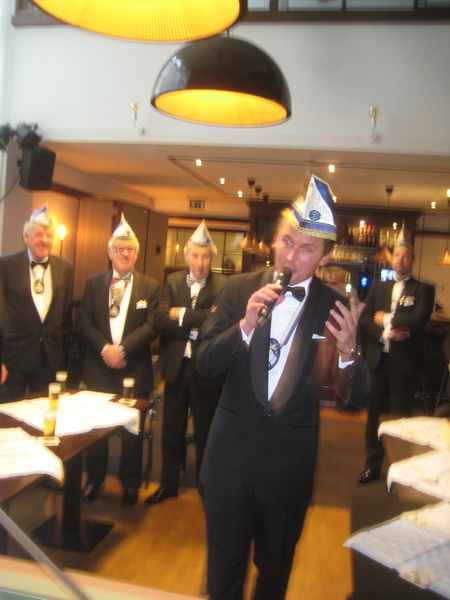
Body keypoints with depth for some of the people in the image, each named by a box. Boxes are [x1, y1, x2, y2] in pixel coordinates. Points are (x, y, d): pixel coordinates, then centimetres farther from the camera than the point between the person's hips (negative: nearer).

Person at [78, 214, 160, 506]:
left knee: (133, 427, 8)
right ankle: (94, 479, 29)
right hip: (99, 367, 2)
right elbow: (84, 323, 1)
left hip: (135, 369, -1)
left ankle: (130, 482, 25)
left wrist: (122, 348, -17)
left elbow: (151, 326, -7)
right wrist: (105, 348, -14)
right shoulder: (94, 283, 7)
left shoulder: (150, 286, 1)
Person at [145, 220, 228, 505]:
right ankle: (169, 484, 33)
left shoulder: (223, 285, -8)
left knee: (205, 433, 12)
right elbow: (162, 320, -7)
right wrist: (197, 324, -18)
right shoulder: (173, 281, 4)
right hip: (176, 367, 4)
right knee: (172, 431, 16)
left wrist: (184, 315, -16)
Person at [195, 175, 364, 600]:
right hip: (232, 447, 0)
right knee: (224, 566, 19)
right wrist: (245, 325, -26)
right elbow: (204, 364, -10)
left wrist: (347, 351, -29)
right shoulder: (240, 289, -7)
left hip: (290, 457, 0)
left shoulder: (334, 307, -9)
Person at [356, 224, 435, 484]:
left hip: (405, 361, -3)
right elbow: (364, 320, 3)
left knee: (402, 415, 2)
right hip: (378, 358, 4)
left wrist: (386, 319, -8)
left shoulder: (424, 290, 1)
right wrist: (386, 333, -13)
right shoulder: (378, 287, 12)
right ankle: (373, 465, 23)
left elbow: (419, 320, -16)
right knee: (374, 413, 10)